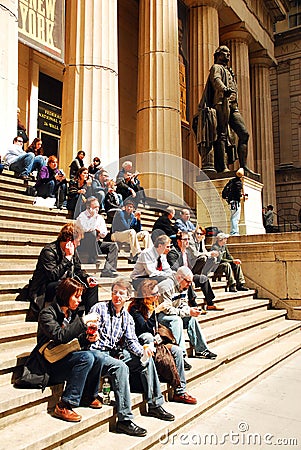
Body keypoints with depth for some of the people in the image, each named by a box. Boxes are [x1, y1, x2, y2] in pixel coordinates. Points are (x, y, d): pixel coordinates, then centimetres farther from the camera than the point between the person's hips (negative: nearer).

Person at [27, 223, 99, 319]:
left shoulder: (72, 250, 4)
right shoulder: (48, 251, -19)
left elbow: (78, 270, 15)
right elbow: (53, 275, -28)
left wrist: (86, 278, -7)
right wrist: (68, 257, -26)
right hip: (45, 289, -8)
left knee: (92, 286, -3)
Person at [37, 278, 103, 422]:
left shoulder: (72, 314, 9)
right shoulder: (47, 314, -14)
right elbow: (60, 337, -30)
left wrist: (87, 338, -7)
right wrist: (83, 321, -29)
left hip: (67, 359, 7)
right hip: (51, 364, -7)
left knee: (97, 356, -18)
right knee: (86, 357, -29)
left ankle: (89, 396, 4)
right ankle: (64, 406, -24)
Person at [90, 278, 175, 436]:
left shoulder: (127, 317, 12)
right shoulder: (100, 308, -7)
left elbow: (131, 340, 5)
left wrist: (142, 350, -18)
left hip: (116, 353, 7)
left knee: (147, 359, -6)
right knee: (121, 367, -33)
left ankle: (155, 405, 2)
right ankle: (124, 420, -31)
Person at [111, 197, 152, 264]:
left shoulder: (132, 216, 11)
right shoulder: (120, 213, -9)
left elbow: (138, 230, 10)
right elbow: (126, 227, -20)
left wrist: (138, 219, -1)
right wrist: (133, 216, -8)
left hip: (130, 235, 8)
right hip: (117, 234, -8)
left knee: (145, 233, -2)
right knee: (132, 231, -36)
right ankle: (135, 255, -42)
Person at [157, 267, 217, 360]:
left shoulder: (183, 286, 4)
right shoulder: (167, 286, -25)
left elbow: (184, 304, 10)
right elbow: (167, 310, -28)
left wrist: (191, 310, -13)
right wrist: (188, 312, -27)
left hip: (173, 313, 9)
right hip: (158, 315, -9)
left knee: (191, 318, -4)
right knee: (177, 320, -32)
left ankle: (201, 349, 2)